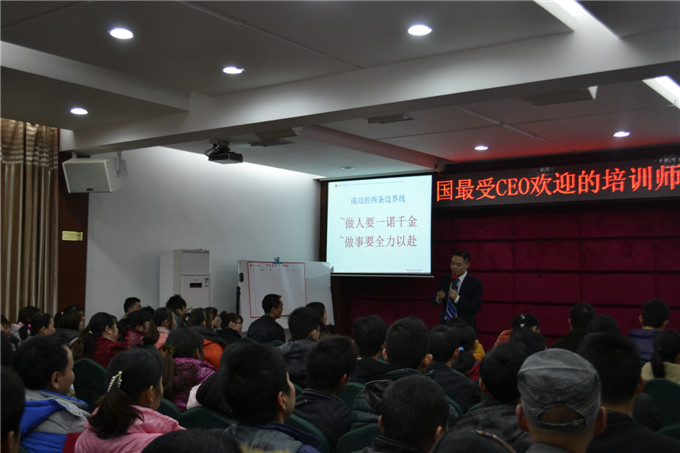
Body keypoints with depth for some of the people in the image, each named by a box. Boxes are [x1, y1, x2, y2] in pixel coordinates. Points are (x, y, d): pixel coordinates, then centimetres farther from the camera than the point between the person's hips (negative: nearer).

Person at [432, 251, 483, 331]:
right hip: (445, 324, 4)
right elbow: (434, 301, 10)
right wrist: (439, 298, -14)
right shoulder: (445, 279, 7)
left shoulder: (475, 283, -7)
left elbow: (477, 307, -15)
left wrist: (457, 298, -24)